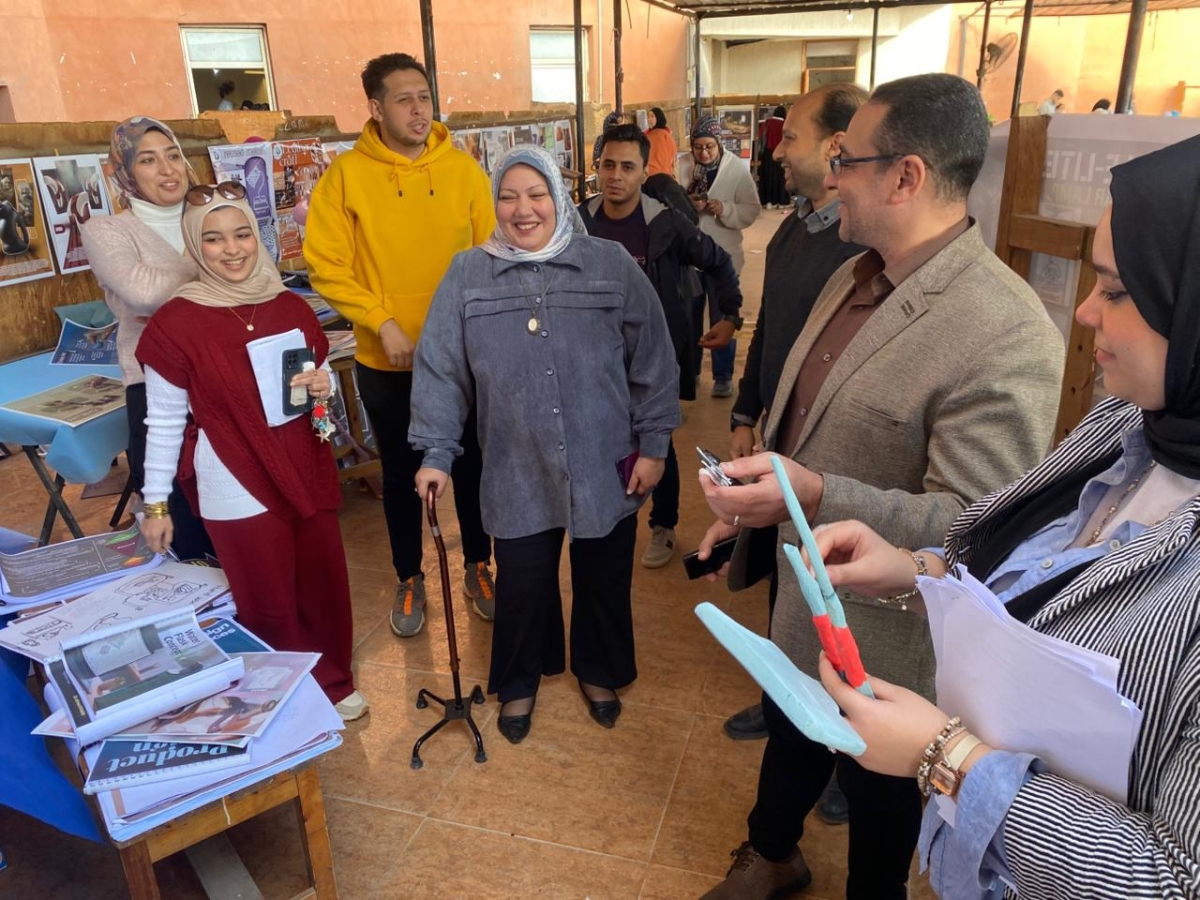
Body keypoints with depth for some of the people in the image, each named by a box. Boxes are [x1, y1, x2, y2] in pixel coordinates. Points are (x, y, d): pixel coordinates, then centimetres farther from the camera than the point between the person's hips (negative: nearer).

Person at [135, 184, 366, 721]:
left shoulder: (291, 308, 2)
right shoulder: (174, 324, -11)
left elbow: (323, 379, 14)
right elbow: (164, 423, -7)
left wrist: (323, 387, -9)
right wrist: (155, 503, -5)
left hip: (306, 473, 4)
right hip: (236, 488, -4)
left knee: (325, 583, 14)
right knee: (269, 601, 9)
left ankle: (334, 683, 37)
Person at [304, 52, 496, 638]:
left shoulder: (463, 169, -2)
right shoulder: (346, 175, -7)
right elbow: (326, 267, -9)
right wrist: (383, 323, -18)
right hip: (387, 360, -1)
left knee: (471, 464, 14)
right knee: (401, 473, 13)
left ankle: (478, 569, 34)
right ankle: (409, 580, 33)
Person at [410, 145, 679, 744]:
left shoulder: (611, 266, -3)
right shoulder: (466, 276, -1)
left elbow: (652, 361, -1)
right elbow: (441, 370, 0)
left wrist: (653, 444, -2)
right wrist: (436, 454, -2)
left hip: (605, 470, 0)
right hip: (518, 476, 0)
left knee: (604, 582, 17)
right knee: (521, 587, 14)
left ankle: (598, 672, 45)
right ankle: (519, 683, 41)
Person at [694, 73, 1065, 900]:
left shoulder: (1005, 336, -29)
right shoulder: (853, 276, -1)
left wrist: (815, 496, -38)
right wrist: (755, 498, 12)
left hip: (879, 635, -8)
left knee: (876, 791, 20)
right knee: (789, 735, 30)